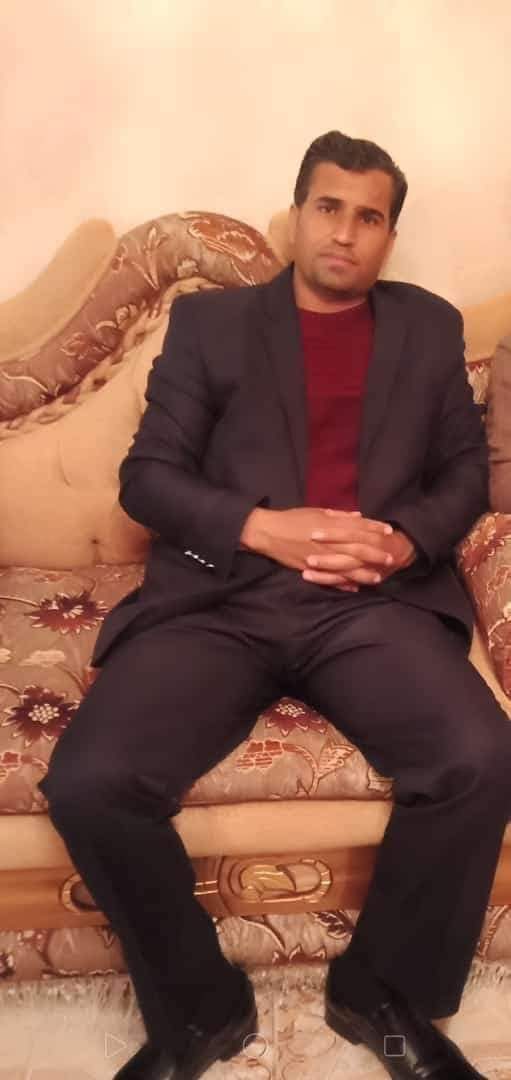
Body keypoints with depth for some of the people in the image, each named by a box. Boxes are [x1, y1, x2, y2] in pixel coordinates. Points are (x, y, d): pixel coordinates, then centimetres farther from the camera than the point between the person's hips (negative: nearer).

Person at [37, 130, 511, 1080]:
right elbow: (147, 475, 7)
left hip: (377, 600, 1)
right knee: (89, 782, -24)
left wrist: (406, 539, -6)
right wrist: (260, 527, -11)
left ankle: (384, 992, 4)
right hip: (218, 596, 0)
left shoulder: (430, 327, 20)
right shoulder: (208, 320, 14)